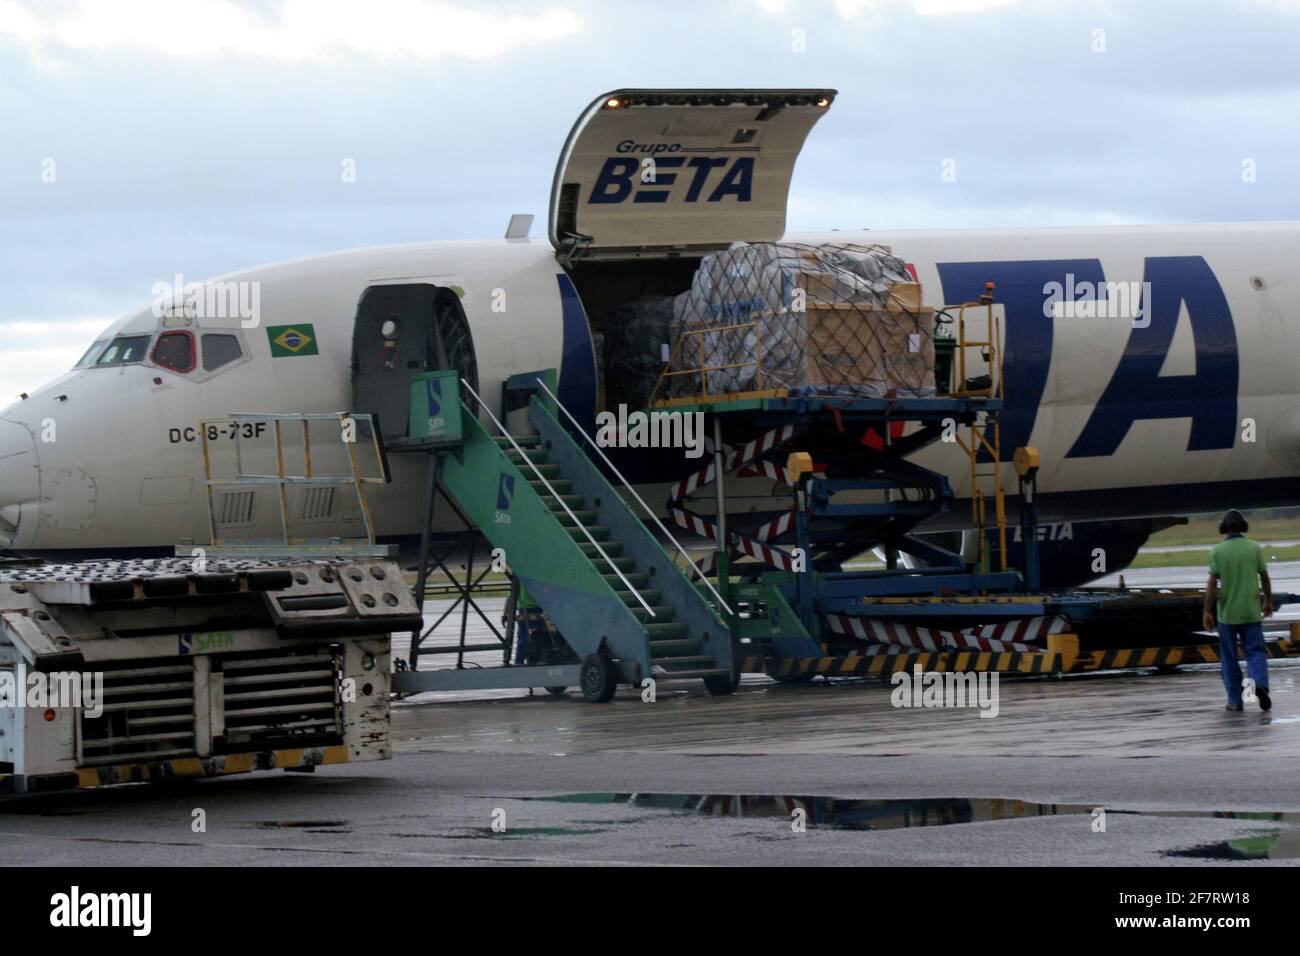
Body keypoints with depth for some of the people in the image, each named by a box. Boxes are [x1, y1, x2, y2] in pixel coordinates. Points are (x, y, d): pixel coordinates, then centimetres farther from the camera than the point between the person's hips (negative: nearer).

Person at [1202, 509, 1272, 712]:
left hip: (1227, 612, -1)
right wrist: (1268, 601, 19)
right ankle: (1260, 682, -22)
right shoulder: (1255, 548, -1)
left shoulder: (1218, 551, -6)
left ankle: (1235, 700, 10)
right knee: (1255, 651, 6)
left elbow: (1212, 583, -10)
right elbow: (1264, 578, 4)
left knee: (1229, 657, 9)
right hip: (1251, 611, 1)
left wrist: (1208, 611, -8)